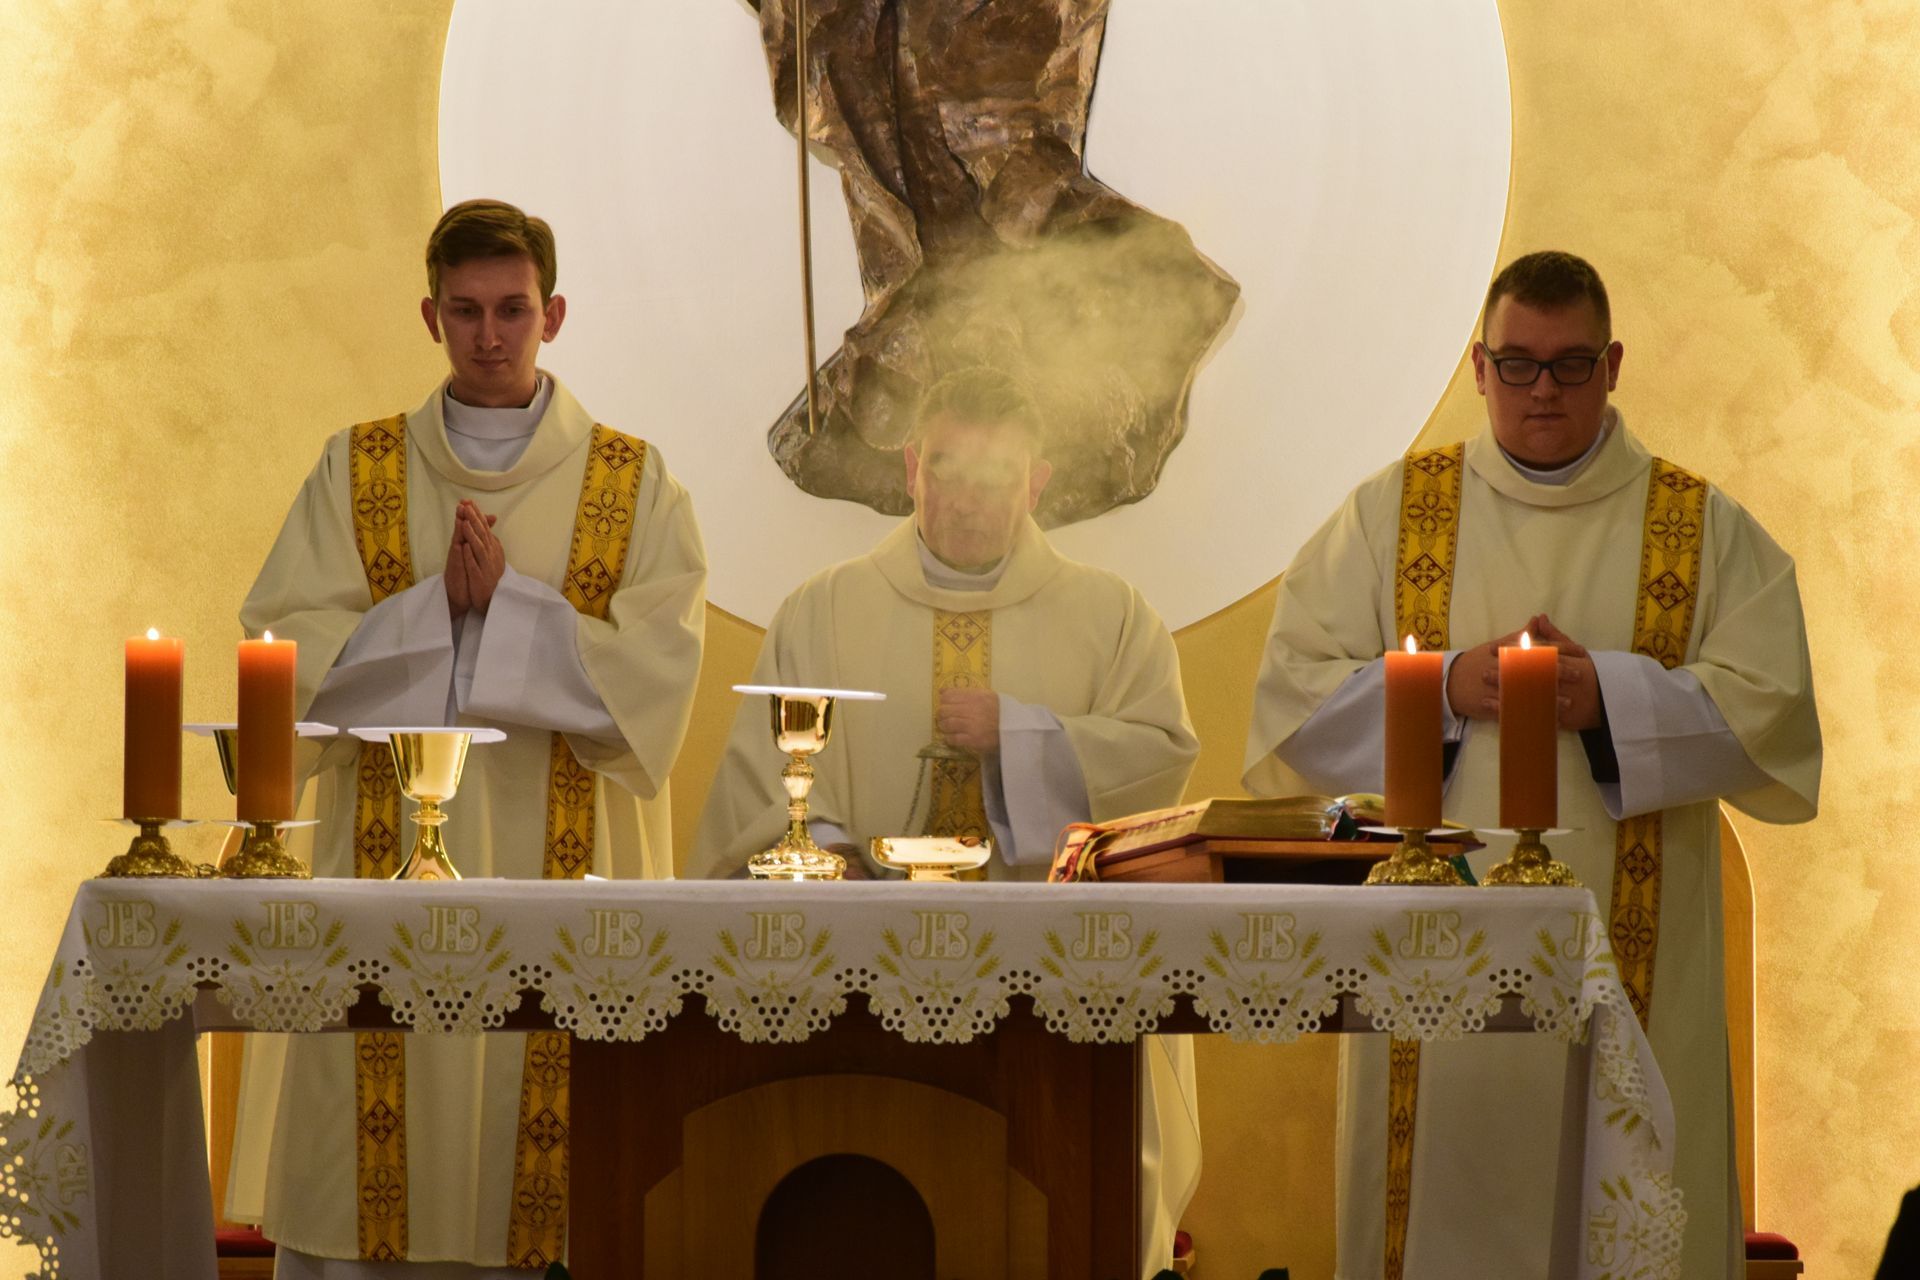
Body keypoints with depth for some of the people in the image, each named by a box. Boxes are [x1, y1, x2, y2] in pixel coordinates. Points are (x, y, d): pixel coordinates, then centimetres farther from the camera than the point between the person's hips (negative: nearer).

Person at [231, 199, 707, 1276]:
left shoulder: (636, 487, 7)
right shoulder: (356, 472, 10)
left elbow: (661, 670, -5)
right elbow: (284, 650, 0)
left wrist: (510, 603, -13)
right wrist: (437, 606, -11)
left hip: (564, 876, -1)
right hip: (388, 870, 1)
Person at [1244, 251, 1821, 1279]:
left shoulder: (1710, 532, 8)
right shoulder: (1388, 514, 10)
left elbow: (1768, 705, -2)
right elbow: (1294, 692, 3)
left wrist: (1611, 698, -14)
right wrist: (1447, 686, -11)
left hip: (1626, 959, 0)